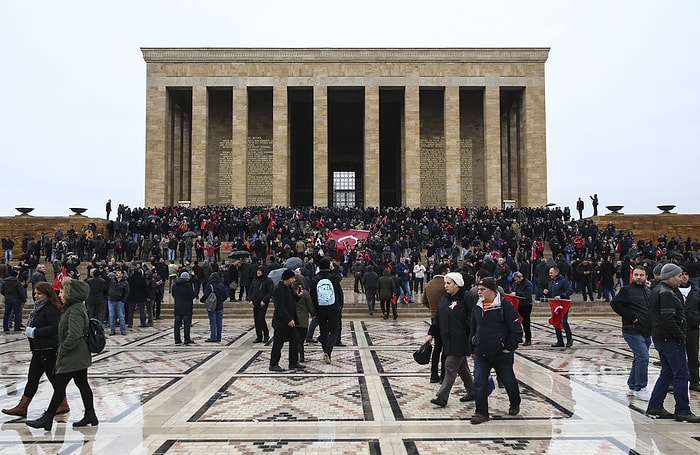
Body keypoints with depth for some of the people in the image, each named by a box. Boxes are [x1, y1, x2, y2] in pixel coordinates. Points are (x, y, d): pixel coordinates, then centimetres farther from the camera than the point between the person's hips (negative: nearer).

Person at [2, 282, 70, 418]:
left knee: (53, 377, 1)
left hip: (49, 350, -10)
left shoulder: (51, 308, -16)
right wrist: (30, 330, 4)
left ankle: (63, 405, 14)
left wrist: (35, 332, -22)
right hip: (39, 350, 10)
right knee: (32, 378, 12)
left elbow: (55, 327, -26)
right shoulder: (39, 307, 14)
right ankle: (22, 407, 18)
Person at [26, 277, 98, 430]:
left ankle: (47, 418, 9)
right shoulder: (76, 307, 12)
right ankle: (90, 415, 19)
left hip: (73, 357, -10)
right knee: (82, 383, 13)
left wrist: (61, 351, -15)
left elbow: (74, 336, -26)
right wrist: (61, 351, 15)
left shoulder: (75, 310, -20)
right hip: (81, 356, 10)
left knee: (59, 385, -1)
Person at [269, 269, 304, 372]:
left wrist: (297, 295, 3)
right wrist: (289, 320, -24)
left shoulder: (288, 287, 12)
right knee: (278, 343, 0)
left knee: (294, 342, 13)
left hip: (289, 321, 10)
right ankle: (273, 365, 10)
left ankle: (294, 363, 22)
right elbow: (280, 307, -23)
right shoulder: (279, 289, -18)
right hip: (281, 322, -10)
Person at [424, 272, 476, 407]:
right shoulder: (444, 298, 12)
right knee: (461, 367, 17)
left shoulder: (466, 297, -12)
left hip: (460, 340, -8)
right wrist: (431, 333, 10)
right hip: (448, 340, 8)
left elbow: (472, 319, -14)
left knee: (450, 367, -6)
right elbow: (437, 318, 15)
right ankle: (472, 392, 31)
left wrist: (471, 337, -18)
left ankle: (442, 397, -3)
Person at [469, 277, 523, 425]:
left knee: (508, 381, 14)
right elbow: (473, 330, 15)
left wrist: (509, 348, -11)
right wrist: (472, 349, 15)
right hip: (481, 354, 4)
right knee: (479, 383, -3)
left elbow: (516, 330, -11)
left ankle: (515, 405, 40)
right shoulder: (478, 307, 5)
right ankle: (482, 413, 8)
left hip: (501, 354, -4)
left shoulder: (505, 305, -13)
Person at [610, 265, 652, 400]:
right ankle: (640, 389, -1)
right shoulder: (627, 290, -7)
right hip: (633, 331, -8)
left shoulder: (648, 291, 14)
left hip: (647, 332, 8)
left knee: (639, 359, 13)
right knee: (643, 357, -12)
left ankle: (632, 387, 25)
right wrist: (631, 316, -17)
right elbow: (614, 303, -18)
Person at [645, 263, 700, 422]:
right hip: (671, 340, -11)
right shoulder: (666, 294, -17)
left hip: (659, 338, 11)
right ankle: (682, 411, 3)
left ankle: (654, 407, 19)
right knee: (681, 375, -3)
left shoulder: (657, 290, 15)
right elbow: (668, 319, -23)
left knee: (667, 373, 16)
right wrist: (680, 336, -16)